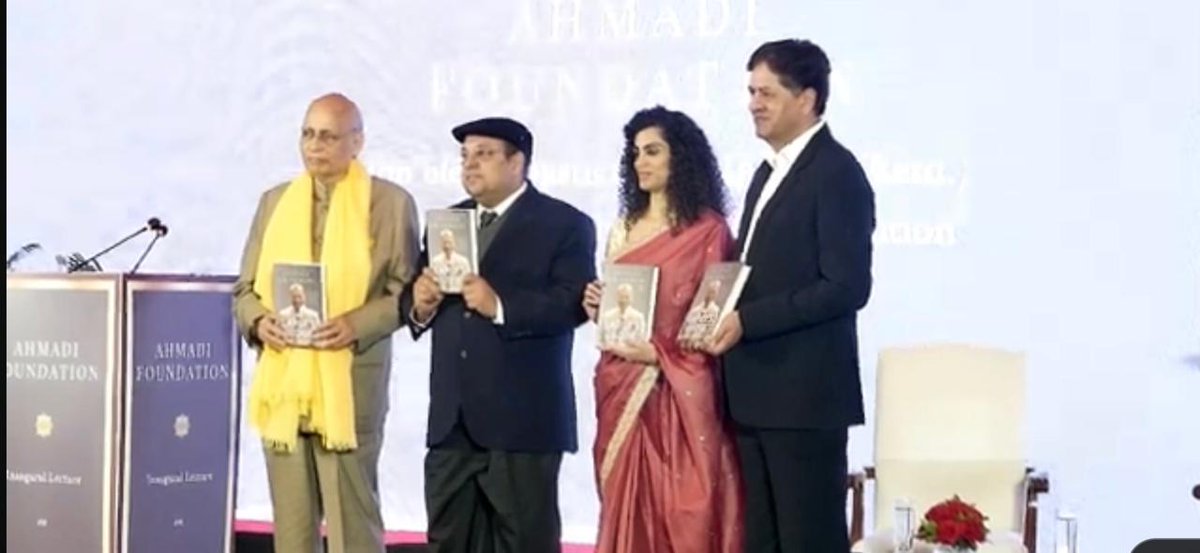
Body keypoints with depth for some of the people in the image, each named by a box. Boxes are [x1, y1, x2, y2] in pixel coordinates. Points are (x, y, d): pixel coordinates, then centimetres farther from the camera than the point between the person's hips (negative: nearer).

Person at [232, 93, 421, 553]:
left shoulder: (390, 202, 1)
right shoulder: (275, 202, 14)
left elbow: (406, 291, -1)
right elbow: (245, 287, 15)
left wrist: (356, 325, -17)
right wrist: (257, 320, -7)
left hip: (349, 382, -4)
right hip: (281, 381, 4)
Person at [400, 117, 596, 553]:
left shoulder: (565, 225, -1)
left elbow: (573, 303, -14)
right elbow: (415, 302, 19)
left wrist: (501, 306, -23)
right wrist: (419, 304, -4)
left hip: (522, 419, -6)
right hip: (452, 419, 6)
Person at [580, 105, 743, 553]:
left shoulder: (707, 230, -5)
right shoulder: (623, 229, 15)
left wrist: (659, 352, -18)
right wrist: (596, 308, -1)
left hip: (677, 392, -6)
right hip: (622, 389, 6)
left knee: (682, 513, -5)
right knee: (628, 508, 6)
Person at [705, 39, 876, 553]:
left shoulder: (836, 172, -11)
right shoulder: (769, 172, 18)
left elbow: (847, 286, -18)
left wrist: (747, 321, -19)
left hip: (805, 394, -9)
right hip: (757, 394, 9)